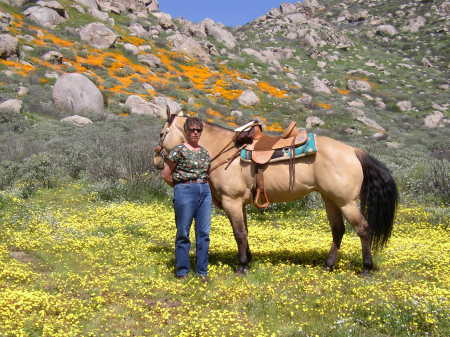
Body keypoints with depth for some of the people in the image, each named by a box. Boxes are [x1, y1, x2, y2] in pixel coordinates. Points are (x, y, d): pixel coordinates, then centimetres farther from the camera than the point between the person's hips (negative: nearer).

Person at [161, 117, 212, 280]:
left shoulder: (204, 152, 12)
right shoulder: (179, 150, -5)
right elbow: (166, 174, -3)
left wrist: (204, 186, 8)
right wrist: (179, 186, 3)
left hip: (205, 192, 6)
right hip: (185, 192, -6)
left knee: (204, 232, 7)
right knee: (183, 233, 2)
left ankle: (202, 270, 18)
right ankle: (181, 271, 13)